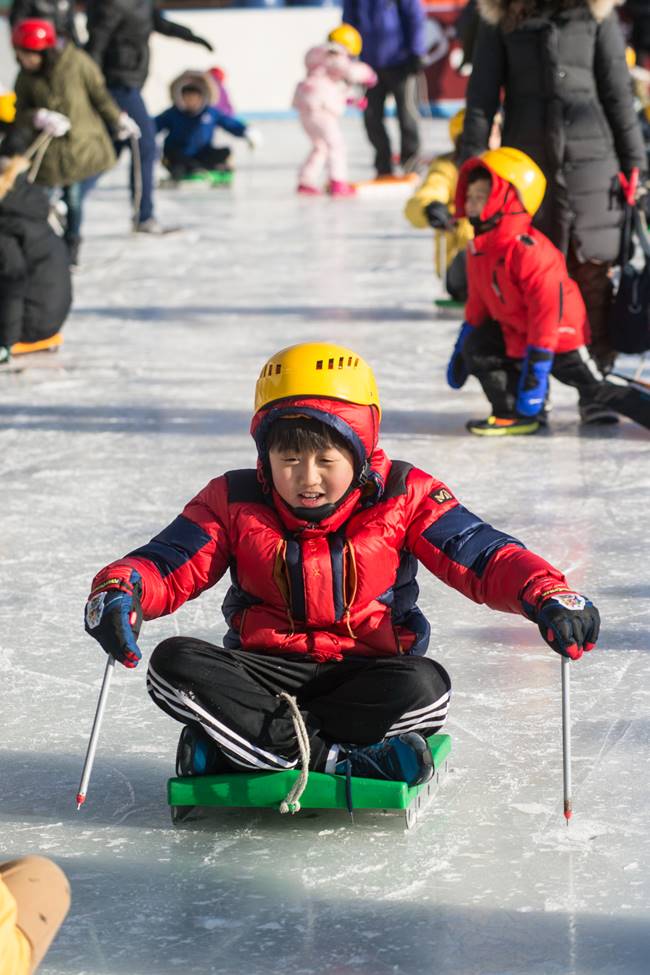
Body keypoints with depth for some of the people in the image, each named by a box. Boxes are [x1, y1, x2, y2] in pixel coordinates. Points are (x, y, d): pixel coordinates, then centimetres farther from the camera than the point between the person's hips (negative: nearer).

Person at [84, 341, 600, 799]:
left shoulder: (403, 498, -7)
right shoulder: (235, 503, -3)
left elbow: (482, 556, -12)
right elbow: (167, 565, -7)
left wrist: (547, 595, -32)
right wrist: (120, 589, -31)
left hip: (361, 674, -1)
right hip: (264, 669, 1)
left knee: (425, 688, -35)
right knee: (173, 664, -27)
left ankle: (239, 745, -26)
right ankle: (337, 760, -34)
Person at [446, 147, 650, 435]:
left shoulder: (528, 249, -28)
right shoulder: (479, 247, 0)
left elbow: (548, 309, -29)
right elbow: (478, 302, 15)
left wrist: (536, 370, -29)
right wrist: (460, 351, 17)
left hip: (560, 337, -8)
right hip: (515, 334, 8)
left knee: (595, 390, -8)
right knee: (476, 347, -11)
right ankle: (515, 414, -4)